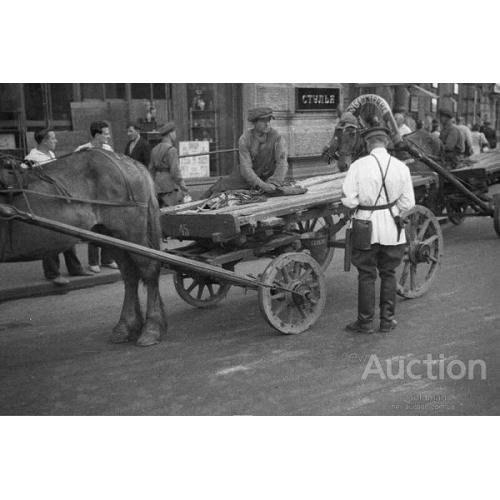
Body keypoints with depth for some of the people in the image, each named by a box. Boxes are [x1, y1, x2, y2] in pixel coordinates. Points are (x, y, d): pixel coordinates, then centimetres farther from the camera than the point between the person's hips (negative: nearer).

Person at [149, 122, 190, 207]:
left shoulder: (155, 149, 13)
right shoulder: (171, 150, -11)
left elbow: (151, 170, 16)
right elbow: (175, 172, -17)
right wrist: (185, 192, -17)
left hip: (158, 187, 8)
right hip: (170, 188, -8)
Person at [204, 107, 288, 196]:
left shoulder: (276, 136, -25)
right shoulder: (244, 139, -24)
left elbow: (282, 164, -28)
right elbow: (246, 168, -29)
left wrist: (272, 184, -41)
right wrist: (262, 185, -42)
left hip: (268, 178, 1)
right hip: (246, 175, 0)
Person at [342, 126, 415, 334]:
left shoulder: (359, 166, -12)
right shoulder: (401, 167, -4)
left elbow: (349, 200, -13)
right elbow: (407, 203, -2)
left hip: (366, 226, -2)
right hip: (392, 229, 2)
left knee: (366, 275, 7)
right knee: (388, 274, 14)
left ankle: (365, 322, 14)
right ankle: (387, 320, 21)